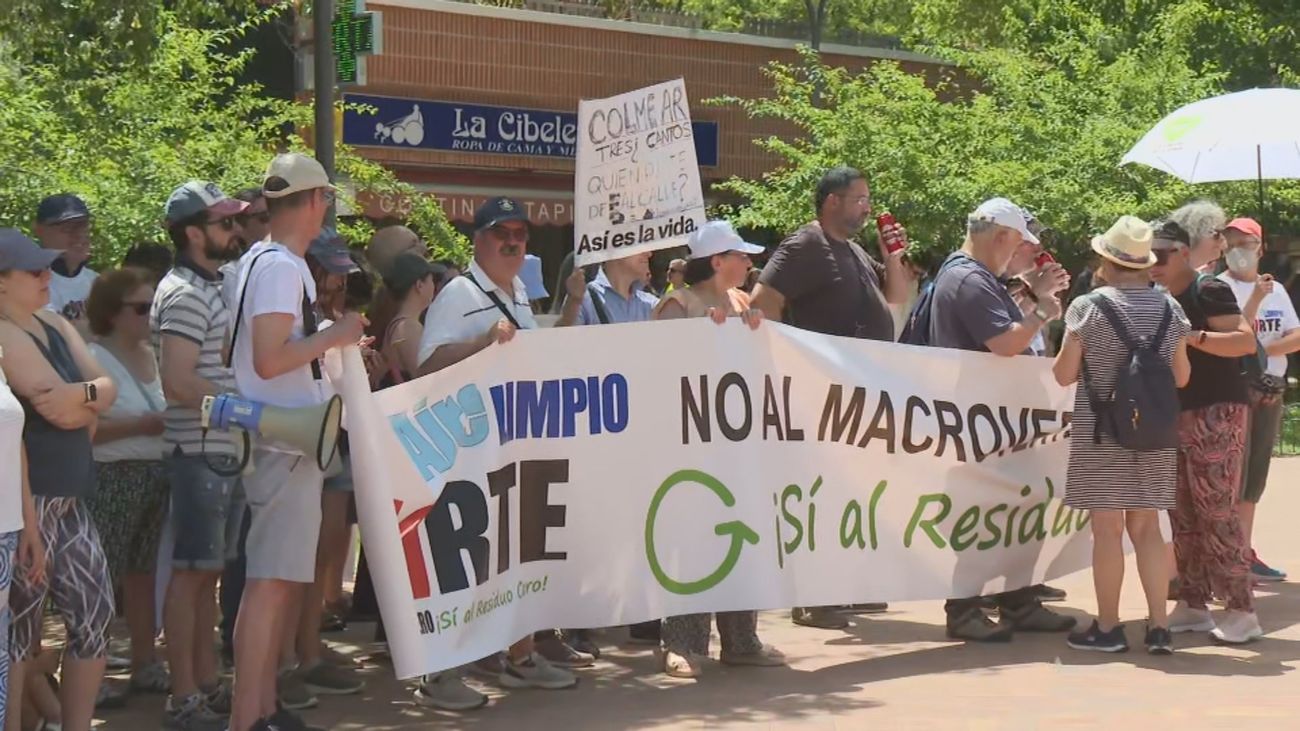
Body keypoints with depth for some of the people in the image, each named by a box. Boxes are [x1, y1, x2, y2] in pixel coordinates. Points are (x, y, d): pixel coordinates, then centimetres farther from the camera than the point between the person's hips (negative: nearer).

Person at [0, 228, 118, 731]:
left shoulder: (55, 326, 13)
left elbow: (108, 388, 4)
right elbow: (58, 408, -22)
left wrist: (79, 395, -16)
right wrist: (91, 403, -2)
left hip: (69, 499, 9)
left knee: (95, 613, 11)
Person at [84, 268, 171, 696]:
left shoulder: (154, 356, 14)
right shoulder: (94, 359, -8)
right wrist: (143, 425, -18)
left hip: (158, 476, 7)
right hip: (113, 479, -7)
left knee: (144, 571, 11)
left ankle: (145, 664, 17)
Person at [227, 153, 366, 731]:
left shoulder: (262, 260, 15)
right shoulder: (282, 267, -16)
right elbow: (269, 358, -25)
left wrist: (331, 348, 22)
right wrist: (336, 335, -15)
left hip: (288, 443, 11)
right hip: (286, 443, -11)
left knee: (287, 579, 14)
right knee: (271, 581, -10)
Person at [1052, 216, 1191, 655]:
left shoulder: (1088, 307, -9)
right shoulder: (1169, 310, 3)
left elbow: (1064, 375, -6)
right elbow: (1181, 377, 9)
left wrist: (1070, 347, 13)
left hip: (1101, 434, -4)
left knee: (1108, 528, 2)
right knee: (1146, 528, 11)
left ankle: (1107, 628, 8)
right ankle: (1159, 627, 9)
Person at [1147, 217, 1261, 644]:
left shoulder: (1208, 291, -9)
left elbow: (1245, 341, -20)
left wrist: (1192, 336, -27)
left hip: (1215, 414, -8)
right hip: (1174, 416, 8)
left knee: (1217, 514, -11)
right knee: (1183, 516, 8)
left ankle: (1243, 611, -7)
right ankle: (1193, 605, 14)